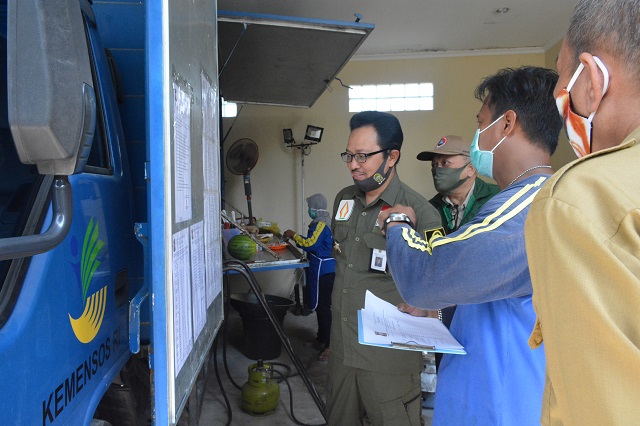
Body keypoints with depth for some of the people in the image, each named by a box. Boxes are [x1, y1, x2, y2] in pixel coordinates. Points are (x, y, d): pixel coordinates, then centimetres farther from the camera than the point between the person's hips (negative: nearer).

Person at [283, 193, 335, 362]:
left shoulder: (321, 223, -17)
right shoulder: (324, 221, 14)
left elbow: (310, 244, -22)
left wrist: (294, 235, -11)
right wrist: (295, 237, 15)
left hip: (322, 270, -10)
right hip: (326, 269, 10)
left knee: (322, 307, -7)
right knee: (320, 305, 19)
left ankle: (329, 345, -3)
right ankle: (321, 338, 31)